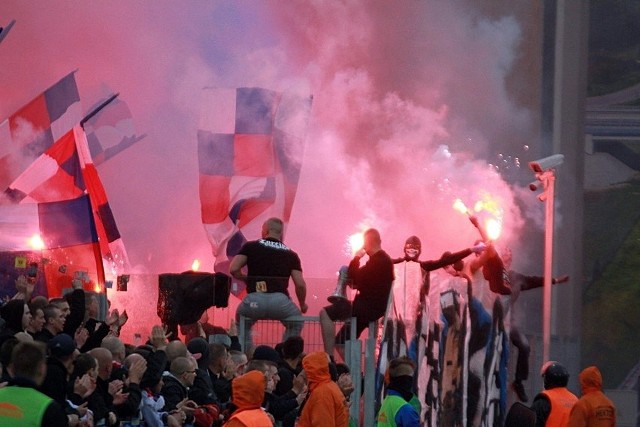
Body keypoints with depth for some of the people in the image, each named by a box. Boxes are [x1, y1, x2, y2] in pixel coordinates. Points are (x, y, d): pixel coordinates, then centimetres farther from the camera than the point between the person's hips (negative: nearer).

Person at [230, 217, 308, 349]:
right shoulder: (291, 255, 17)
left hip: (254, 299, 0)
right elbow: (300, 285, 10)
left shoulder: (250, 246, 14)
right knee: (295, 324, 30)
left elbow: (234, 270, 4)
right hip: (280, 300, 0)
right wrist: (303, 305, 28)